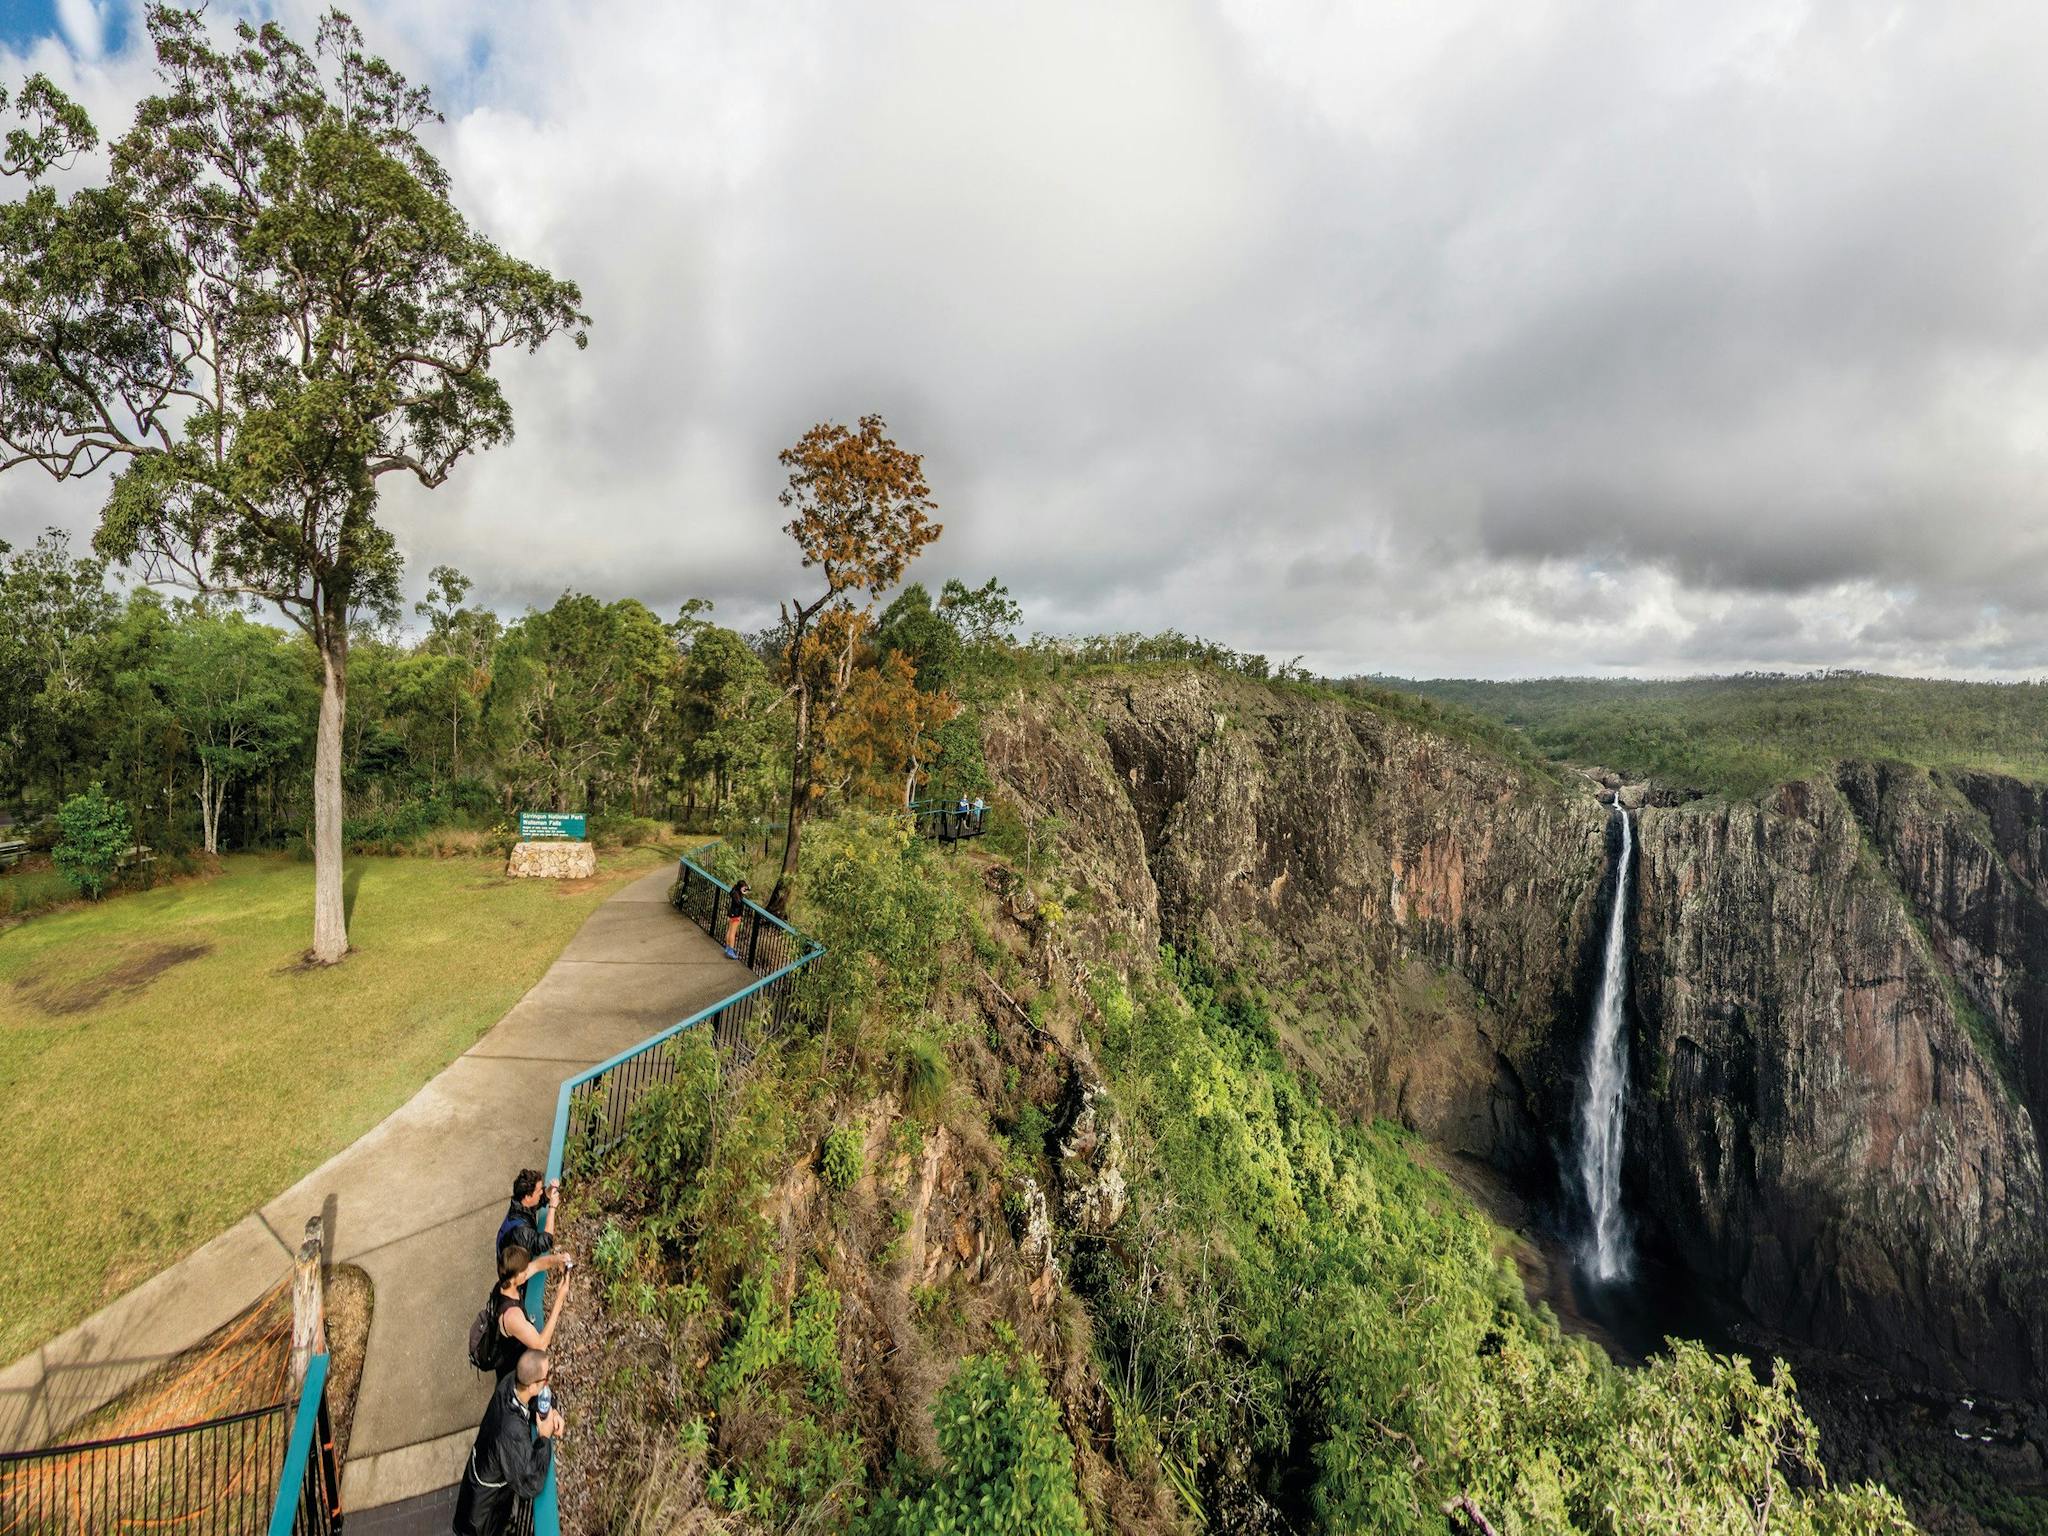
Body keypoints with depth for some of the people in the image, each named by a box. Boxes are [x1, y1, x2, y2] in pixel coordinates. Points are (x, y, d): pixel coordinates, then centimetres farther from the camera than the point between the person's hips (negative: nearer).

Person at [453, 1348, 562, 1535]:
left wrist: (553, 1412, -21)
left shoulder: (511, 1381, -27)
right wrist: (545, 1438, -29)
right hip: (488, 1498, -6)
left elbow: (545, 1394, -4)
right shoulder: (513, 1433, -47)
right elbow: (530, 1485, -34)